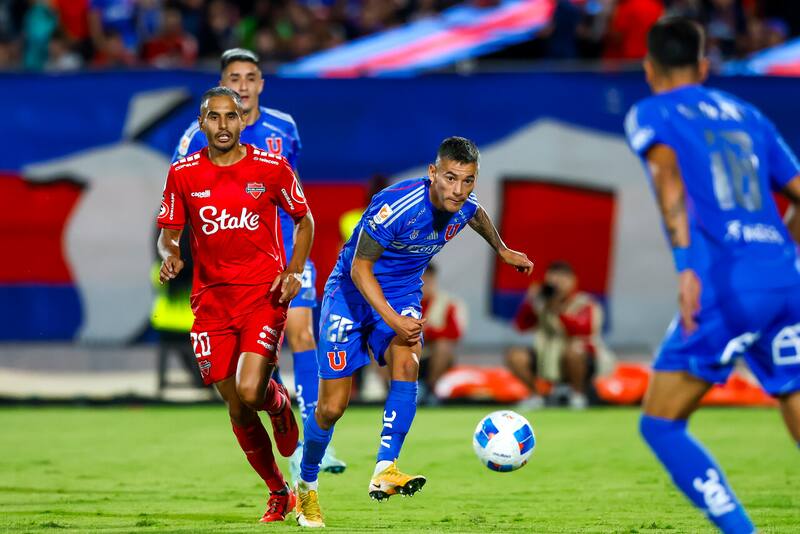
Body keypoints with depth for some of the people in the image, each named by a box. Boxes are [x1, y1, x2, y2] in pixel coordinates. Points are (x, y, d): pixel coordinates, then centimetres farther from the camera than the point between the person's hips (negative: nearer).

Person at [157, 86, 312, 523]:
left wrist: (294, 271, -3)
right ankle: (279, 494, 25)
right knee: (236, 410, 5)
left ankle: (280, 403, 17)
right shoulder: (183, 173, 2)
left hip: (264, 294, -2)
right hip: (211, 301, 2)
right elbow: (169, 233, 11)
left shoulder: (271, 168, -1)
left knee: (250, 391, -22)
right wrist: (170, 256, -13)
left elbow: (304, 220, 11)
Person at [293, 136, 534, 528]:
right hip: (353, 291, -5)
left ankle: (384, 471, -31)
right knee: (332, 407, -3)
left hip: (402, 293, 5)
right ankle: (306, 487, 21)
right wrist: (394, 321, -33)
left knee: (407, 363, -28)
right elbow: (360, 268, -24)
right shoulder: (396, 205, -30)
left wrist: (503, 251, 33)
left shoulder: (464, 206, -10)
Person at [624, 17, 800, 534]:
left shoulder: (650, 114, 9)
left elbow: (669, 173, -11)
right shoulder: (746, 115, 23)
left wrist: (686, 262, -21)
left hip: (726, 283, -5)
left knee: (660, 424, 4)